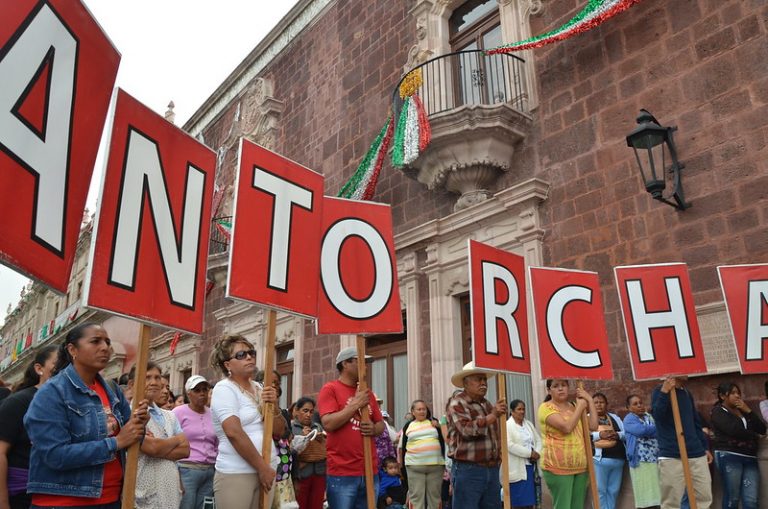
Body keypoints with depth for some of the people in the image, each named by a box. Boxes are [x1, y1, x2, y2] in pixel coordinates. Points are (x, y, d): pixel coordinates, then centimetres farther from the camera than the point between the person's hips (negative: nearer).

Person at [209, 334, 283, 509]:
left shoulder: (259, 388, 11)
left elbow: (279, 431, 10)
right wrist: (262, 467, -16)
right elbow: (234, 432, -20)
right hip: (236, 474, -6)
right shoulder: (224, 389, -9)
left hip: (266, 471, 6)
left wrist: (274, 406, -9)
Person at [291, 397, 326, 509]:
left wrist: (322, 440, -4)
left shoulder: (318, 427, 14)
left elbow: (327, 449, 14)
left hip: (319, 473, 4)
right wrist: (301, 438, -15)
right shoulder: (290, 427, 1)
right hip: (300, 473, -4)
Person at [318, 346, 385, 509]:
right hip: (342, 473, -6)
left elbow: (381, 424, 17)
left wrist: (374, 429, -6)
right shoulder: (330, 389, -4)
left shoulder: (367, 392, 14)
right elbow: (328, 424, -16)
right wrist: (355, 404, -14)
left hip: (370, 471, 6)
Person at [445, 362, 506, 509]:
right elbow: (467, 430, -21)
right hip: (468, 470, -7)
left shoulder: (488, 405, 16)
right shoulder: (457, 404, -7)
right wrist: (493, 415, -22)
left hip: (492, 469, 7)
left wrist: (497, 463, 18)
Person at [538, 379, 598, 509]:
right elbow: (566, 427, -20)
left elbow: (593, 426, 3)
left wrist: (590, 400, 1)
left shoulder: (574, 406, 14)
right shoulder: (546, 408, -7)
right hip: (558, 467, -6)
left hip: (580, 466, 6)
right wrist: (580, 407, -9)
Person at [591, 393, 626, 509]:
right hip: (599, 459, -5)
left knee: (613, 491, 11)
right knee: (600, 490, -3)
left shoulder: (615, 417, 20)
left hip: (618, 459, 5)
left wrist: (617, 435, -7)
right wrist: (599, 435, -20)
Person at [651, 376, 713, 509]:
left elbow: (696, 422, 25)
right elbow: (656, 414, -19)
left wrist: (704, 447, 22)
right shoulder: (660, 390, -4)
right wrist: (664, 392, -27)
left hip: (696, 454, 7)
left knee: (705, 498, 7)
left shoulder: (687, 393, 18)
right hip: (671, 456, -7)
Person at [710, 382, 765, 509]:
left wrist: (748, 411, 2)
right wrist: (754, 436, 4)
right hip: (728, 456, -5)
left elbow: (762, 430, 13)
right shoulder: (718, 411, 4)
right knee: (732, 498, -6)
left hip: (749, 457, 5)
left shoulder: (743, 410, 23)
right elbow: (734, 430, -11)